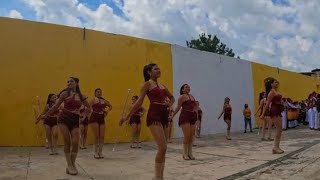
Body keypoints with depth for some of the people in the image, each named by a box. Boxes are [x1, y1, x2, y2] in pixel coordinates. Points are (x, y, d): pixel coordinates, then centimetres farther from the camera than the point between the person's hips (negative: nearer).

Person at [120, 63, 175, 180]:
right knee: (162, 148, -16)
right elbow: (139, 102, -2)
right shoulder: (148, 84, 0)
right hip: (153, 116, -7)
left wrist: (169, 104, 10)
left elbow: (172, 97, 32)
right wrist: (127, 117, -5)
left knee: (162, 149, 8)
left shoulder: (162, 85, 20)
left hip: (164, 116, 7)